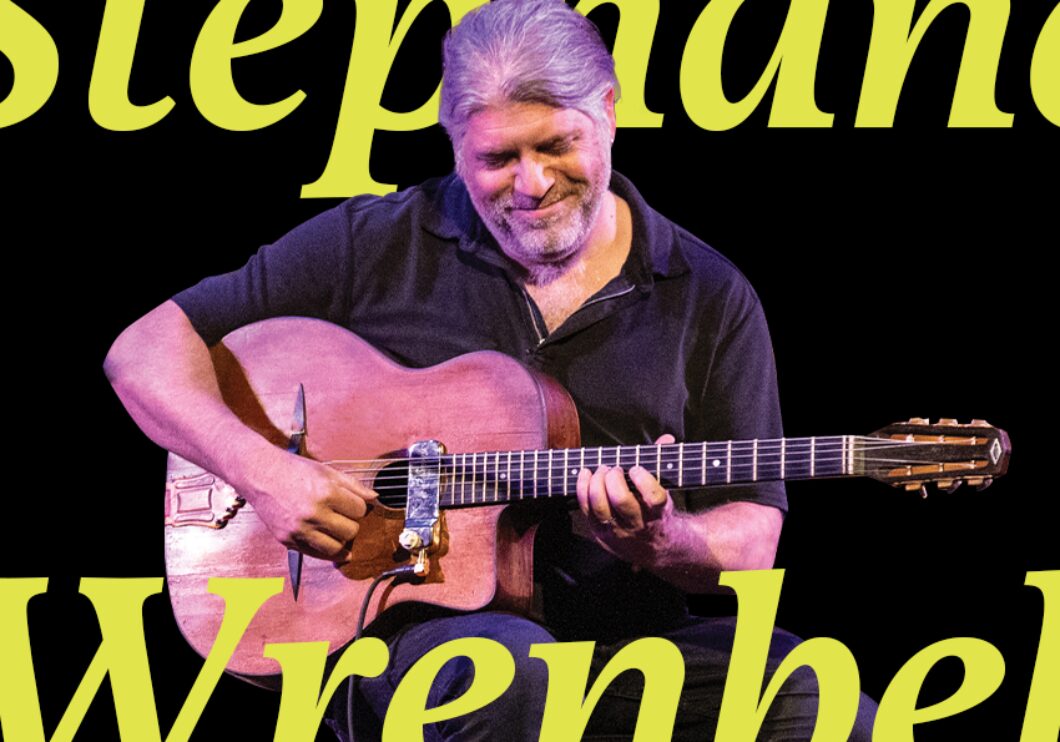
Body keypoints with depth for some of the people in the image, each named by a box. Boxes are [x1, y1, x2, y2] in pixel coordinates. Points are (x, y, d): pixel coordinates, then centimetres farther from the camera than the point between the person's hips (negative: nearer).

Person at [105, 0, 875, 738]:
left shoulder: (709, 298, 7)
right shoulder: (377, 247, 5)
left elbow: (749, 546, 6)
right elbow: (144, 351, 5)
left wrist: (657, 541, -17)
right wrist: (262, 468, -13)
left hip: (616, 639, 1)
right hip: (393, 625, -1)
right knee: (509, 665, -38)